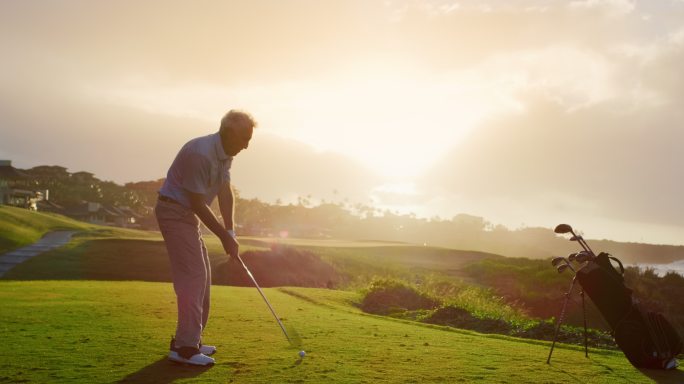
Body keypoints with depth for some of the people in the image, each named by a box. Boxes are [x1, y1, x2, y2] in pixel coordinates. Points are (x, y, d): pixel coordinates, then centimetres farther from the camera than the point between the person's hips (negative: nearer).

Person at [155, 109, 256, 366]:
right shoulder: (200, 153, -26)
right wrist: (224, 236, -17)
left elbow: (225, 192, 3)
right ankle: (185, 347, -10)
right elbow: (198, 203, -23)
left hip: (187, 214, 10)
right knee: (192, 275, -13)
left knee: (202, 275, 12)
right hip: (174, 211, -10)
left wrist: (230, 231, -5)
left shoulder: (225, 154, 4)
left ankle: (188, 339, 20)